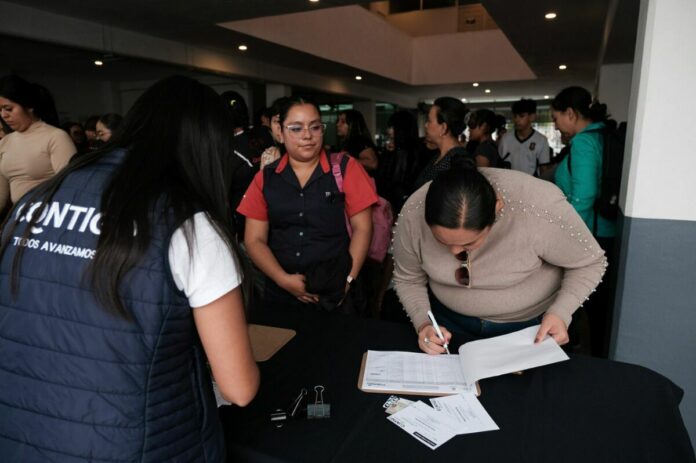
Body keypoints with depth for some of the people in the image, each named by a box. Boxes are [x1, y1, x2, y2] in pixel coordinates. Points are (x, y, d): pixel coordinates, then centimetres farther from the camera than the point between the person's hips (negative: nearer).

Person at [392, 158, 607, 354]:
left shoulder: (539, 207, -35)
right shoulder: (413, 215, -26)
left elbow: (589, 263, -14)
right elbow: (408, 280, -8)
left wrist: (561, 311, -28)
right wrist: (423, 323, -24)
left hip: (530, 323, -1)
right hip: (450, 318, 2)